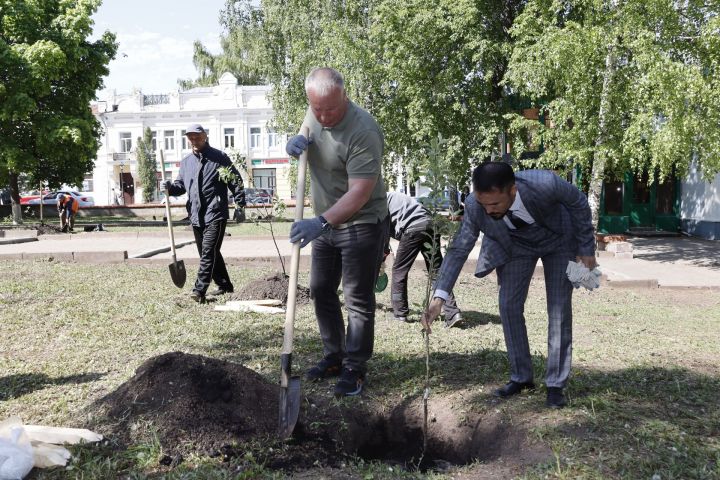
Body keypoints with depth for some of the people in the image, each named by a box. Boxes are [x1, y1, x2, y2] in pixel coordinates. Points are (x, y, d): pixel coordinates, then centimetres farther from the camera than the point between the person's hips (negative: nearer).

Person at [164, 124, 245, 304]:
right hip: (196, 216, 7)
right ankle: (224, 285, 27)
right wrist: (171, 187, -4)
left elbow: (236, 182, -2)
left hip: (215, 215, -7)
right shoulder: (186, 162, 14)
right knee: (208, 253, 14)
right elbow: (181, 185, 19)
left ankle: (199, 290, -15)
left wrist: (241, 205, -7)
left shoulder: (219, 158, -3)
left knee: (208, 252, -13)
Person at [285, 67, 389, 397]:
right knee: (321, 291, 15)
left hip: (361, 224, -8)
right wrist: (297, 141, -6)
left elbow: (360, 191, -29)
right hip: (326, 222, 8)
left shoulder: (363, 131, -27)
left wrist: (321, 222, -38)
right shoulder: (314, 113, -2)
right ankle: (334, 357, 30)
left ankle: (354, 369, 11)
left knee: (358, 300, -1)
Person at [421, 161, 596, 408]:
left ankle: (555, 385, 5)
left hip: (559, 240, -2)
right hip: (516, 246, 2)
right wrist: (439, 296, -31)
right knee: (509, 307, -4)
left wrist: (586, 249, -12)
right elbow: (459, 249, -22)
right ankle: (521, 378, 11)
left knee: (560, 309, -6)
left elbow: (578, 202, -19)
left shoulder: (545, 184, -40)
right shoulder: (475, 208, -32)